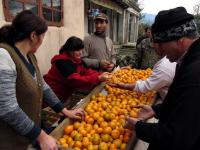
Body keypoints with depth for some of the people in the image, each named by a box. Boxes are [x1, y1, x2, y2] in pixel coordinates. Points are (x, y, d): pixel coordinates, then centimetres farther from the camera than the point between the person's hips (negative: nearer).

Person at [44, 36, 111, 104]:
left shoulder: (77, 60, 2)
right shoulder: (63, 61, -25)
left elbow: (87, 71, -6)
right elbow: (75, 80, -34)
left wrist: (101, 75, -23)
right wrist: (98, 78, -38)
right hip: (53, 95, -8)